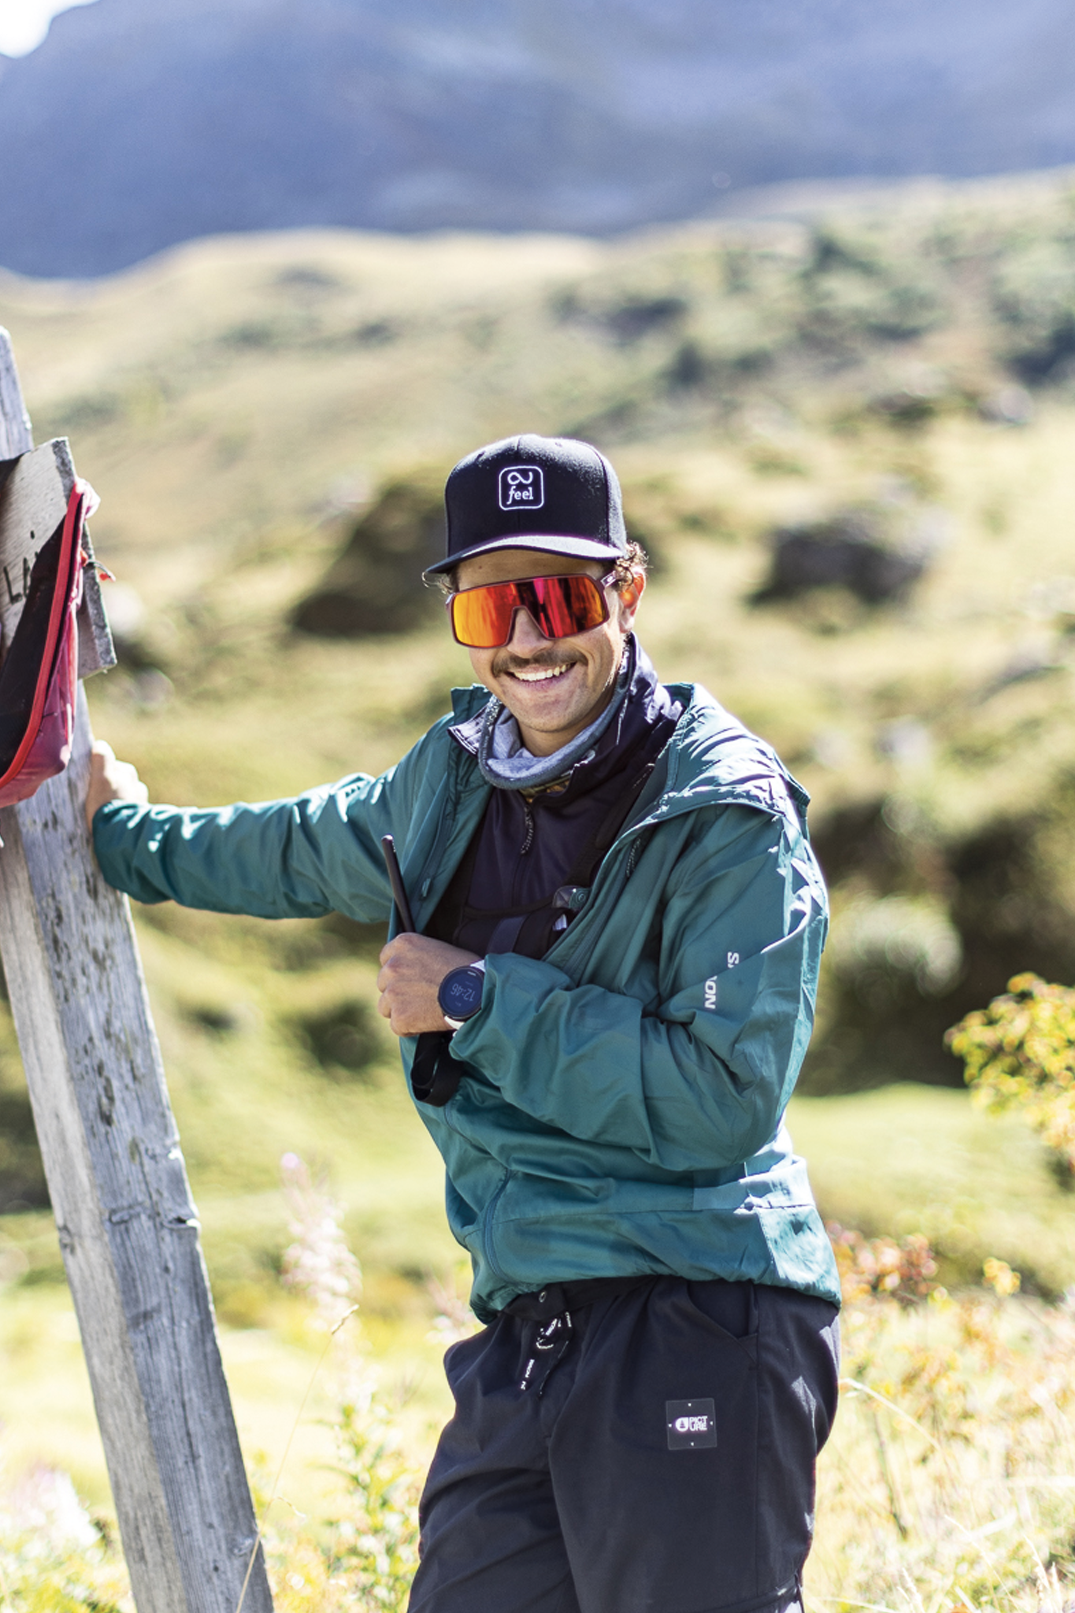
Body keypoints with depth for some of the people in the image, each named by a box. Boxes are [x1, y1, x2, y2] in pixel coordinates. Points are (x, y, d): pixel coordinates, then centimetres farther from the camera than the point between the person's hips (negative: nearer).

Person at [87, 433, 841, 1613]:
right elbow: (313, 850, 35)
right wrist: (127, 839, 47)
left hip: (695, 1325, -7)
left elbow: (728, 1100, -18)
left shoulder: (730, 819, -10)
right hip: (526, 1336, 7)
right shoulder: (456, 779, 12)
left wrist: (480, 999, -14)